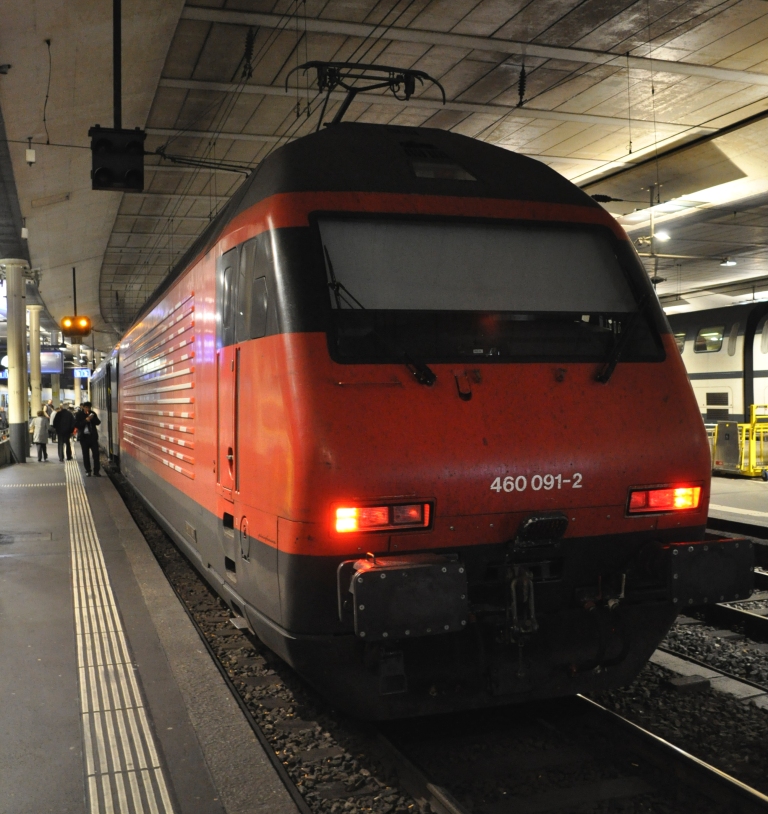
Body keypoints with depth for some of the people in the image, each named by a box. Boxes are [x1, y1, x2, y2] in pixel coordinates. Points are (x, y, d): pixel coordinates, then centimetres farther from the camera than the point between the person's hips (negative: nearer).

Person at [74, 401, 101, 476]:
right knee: (85, 454, 5)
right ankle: (88, 471, 16)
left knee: (96, 453, -4)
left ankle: (96, 471, -1)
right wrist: (85, 420, -20)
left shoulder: (92, 413, 5)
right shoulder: (78, 414, -3)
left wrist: (93, 419, -14)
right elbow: (76, 425, -11)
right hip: (84, 437, -2)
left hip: (93, 436, 2)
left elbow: (98, 422, 6)